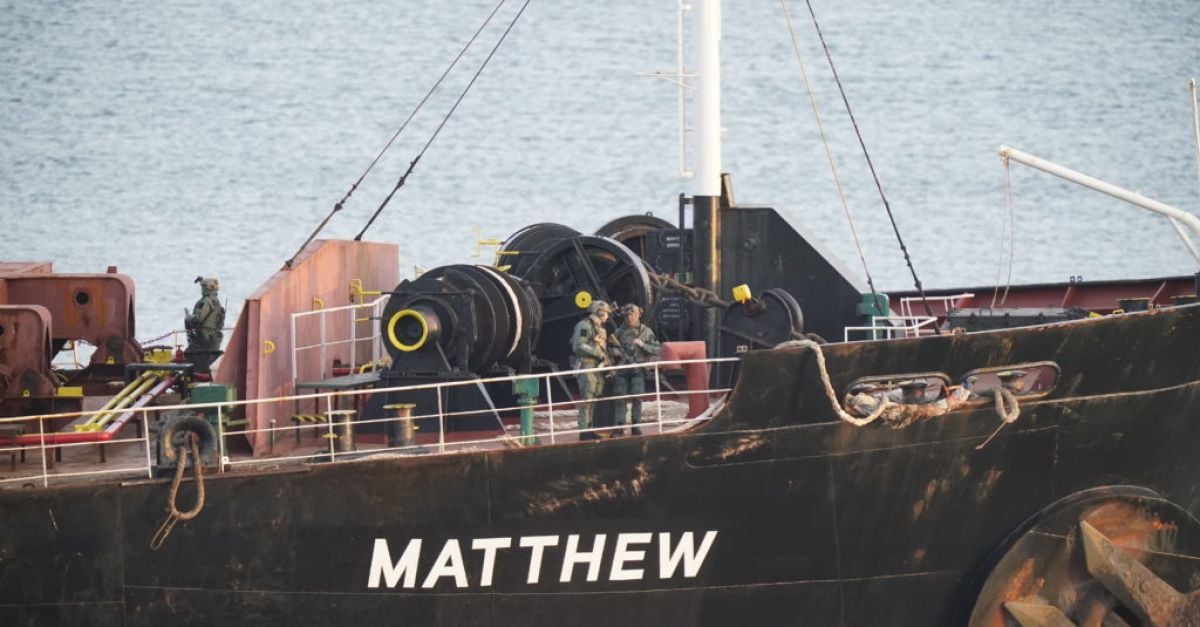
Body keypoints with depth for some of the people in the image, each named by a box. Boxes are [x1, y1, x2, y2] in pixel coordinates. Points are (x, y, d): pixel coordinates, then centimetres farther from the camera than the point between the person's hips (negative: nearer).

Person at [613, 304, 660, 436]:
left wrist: (642, 345, -10)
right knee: (620, 398, -2)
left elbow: (658, 350, 2)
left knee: (637, 397, -6)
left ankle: (636, 425, 3)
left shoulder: (646, 332, 5)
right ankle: (620, 426, 3)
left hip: (638, 370, -2)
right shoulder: (620, 332, 10)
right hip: (622, 369, 2)